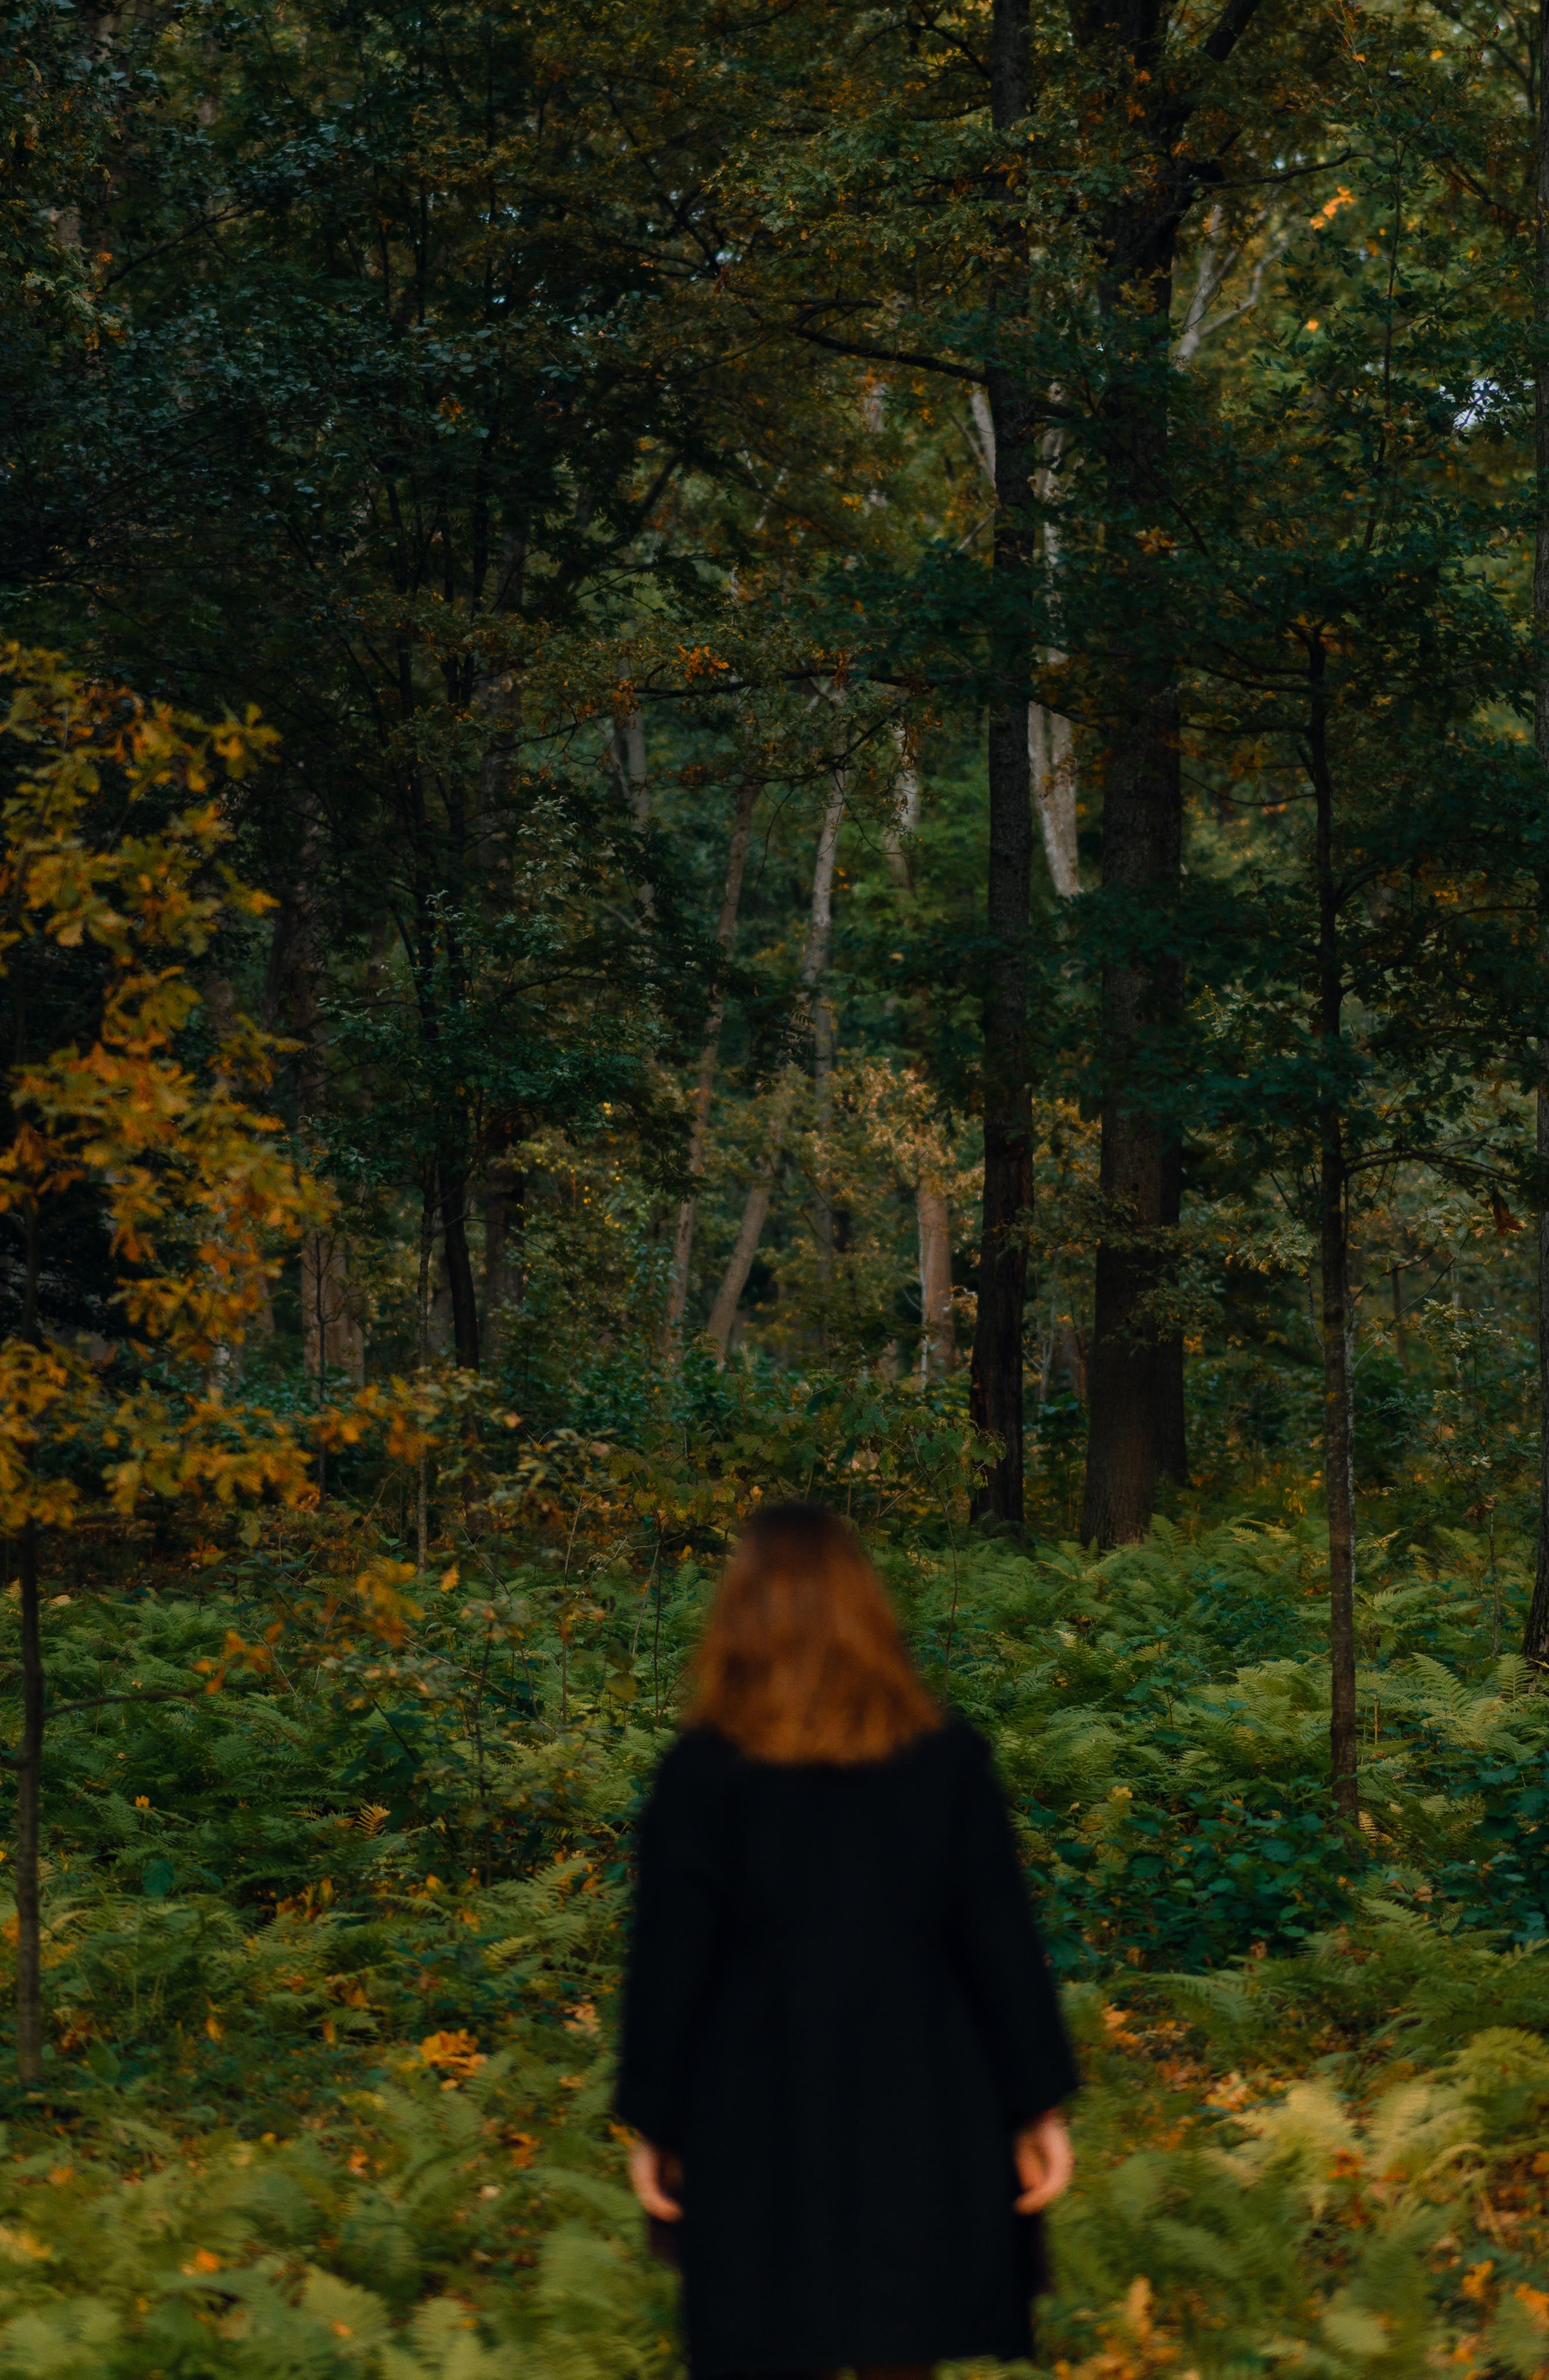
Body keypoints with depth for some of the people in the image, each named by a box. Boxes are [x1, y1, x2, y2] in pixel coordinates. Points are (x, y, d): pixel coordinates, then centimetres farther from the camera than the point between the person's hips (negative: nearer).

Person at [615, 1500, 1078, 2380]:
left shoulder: (702, 1772, -6)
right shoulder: (949, 1760, -1)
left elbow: (668, 1961, -4)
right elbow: (1001, 1944, 0)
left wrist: (653, 2125, 5)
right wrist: (1039, 2110, 6)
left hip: (759, 2122, -2)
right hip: (915, 2114, 2)